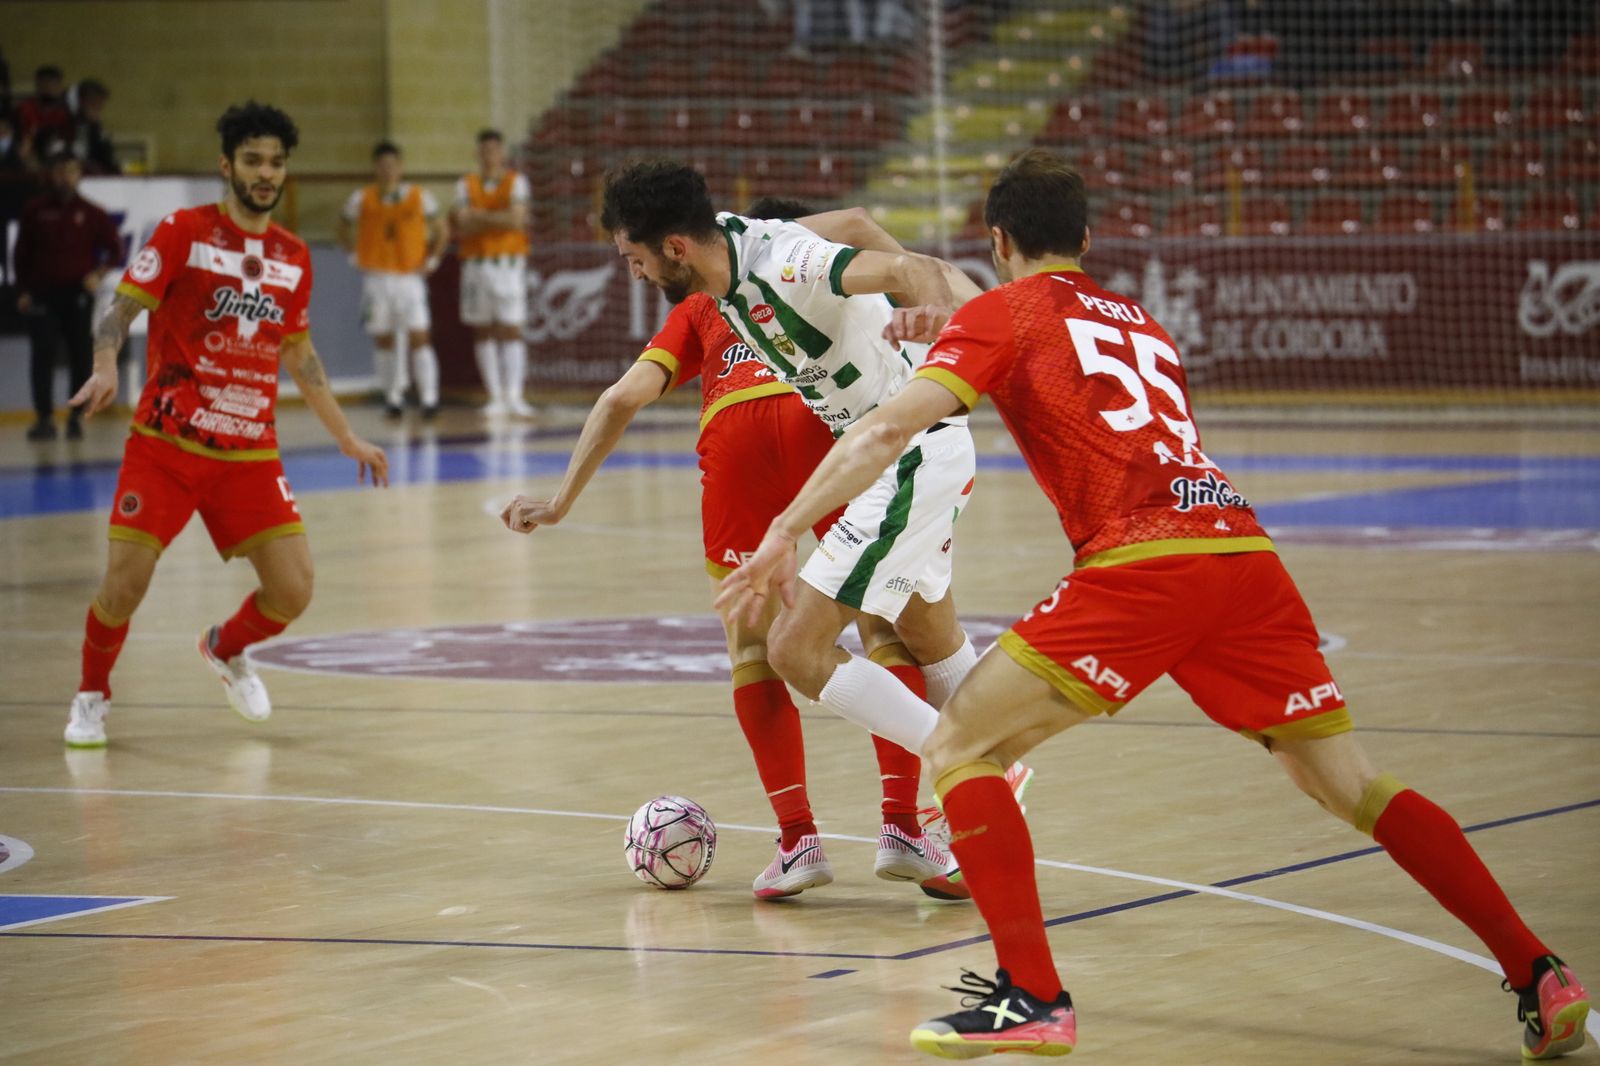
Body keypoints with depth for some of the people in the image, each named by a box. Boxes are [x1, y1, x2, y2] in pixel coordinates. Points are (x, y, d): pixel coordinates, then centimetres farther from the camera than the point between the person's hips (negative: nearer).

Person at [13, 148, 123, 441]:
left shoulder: (90, 213, 3)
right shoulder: (35, 211, 3)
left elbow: (114, 248, 9)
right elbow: (22, 252, 6)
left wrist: (99, 273, -7)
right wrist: (23, 290, 1)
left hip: (78, 294, 0)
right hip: (42, 293, 0)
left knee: (81, 357, 3)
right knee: (42, 356, -8)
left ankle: (76, 417, 14)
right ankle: (44, 418, -5)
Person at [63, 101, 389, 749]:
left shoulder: (294, 258, 10)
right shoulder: (182, 232, -3)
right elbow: (120, 309, -8)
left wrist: (347, 438, 25)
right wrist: (106, 368, -29)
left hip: (250, 452, 4)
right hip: (166, 444, -3)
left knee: (292, 592, -7)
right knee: (124, 586, -10)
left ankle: (226, 649, 27)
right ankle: (91, 696, 19)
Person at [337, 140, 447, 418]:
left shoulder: (419, 197, 2)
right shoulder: (361, 200, 2)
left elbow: (440, 231, 11)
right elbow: (345, 230, 16)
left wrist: (432, 260, 1)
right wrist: (356, 255, 5)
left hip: (410, 277, -1)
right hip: (377, 278, 1)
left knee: (418, 337, -10)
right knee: (383, 340, 5)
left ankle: (429, 397, -12)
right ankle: (393, 397, 16)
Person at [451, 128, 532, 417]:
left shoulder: (516, 182, 1)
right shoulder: (466, 185, 7)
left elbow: (516, 220, -12)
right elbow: (462, 227, -4)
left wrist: (479, 216, -9)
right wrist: (499, 220, -11)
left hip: (508, 263, -3)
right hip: (476, 262, 3)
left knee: (511, 328, -9)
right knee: (483, 331, 3)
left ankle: (515, 395, -12)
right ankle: (495, 396, 7)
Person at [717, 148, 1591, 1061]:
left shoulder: (1005, 314, 13)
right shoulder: (1142, 324, 30)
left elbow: (890, 428, 0)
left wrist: (785, 532, 0)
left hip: (1141, 565, -6)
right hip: (1248, 552, 6)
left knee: (962, 748, 4)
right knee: (1356, 788, 14)